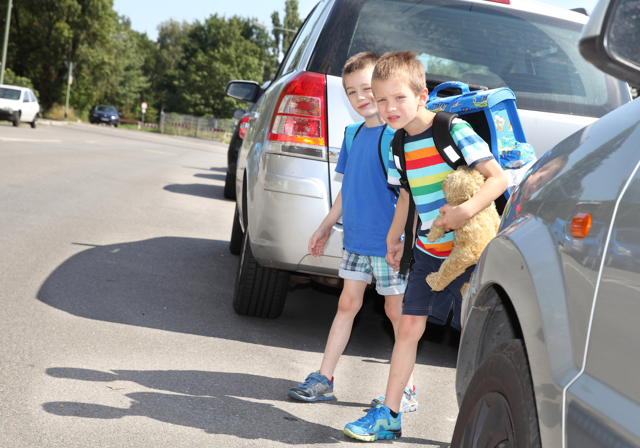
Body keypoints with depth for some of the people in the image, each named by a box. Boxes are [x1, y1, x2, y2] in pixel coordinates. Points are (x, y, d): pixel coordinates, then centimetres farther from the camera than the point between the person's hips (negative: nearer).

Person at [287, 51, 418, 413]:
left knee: (397, 310, 3)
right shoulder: (354, 135, 9)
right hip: (357, 238, 7)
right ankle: (324, 379, 17)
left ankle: (407, 389, 13)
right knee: (347, 304, 11)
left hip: (389, 241, -7)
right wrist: (326, 227, 22)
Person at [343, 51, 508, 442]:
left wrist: (466, 211, -34)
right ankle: (389, 415, 13)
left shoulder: (454, 130, -17)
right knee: (409, 327, 5)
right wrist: (394, 238, 26)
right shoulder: (398, 146, 3)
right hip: (428, 251, 6)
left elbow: (499, 178, -20)